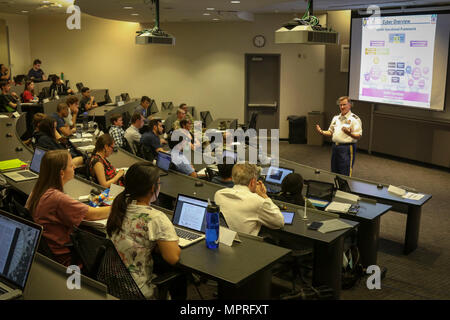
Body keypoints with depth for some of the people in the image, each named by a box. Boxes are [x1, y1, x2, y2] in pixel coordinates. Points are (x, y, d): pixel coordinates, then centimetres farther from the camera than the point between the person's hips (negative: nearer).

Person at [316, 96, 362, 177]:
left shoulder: (355, 119, -7)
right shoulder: (336, 118, 14)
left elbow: (358, 136, -13)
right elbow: (330, 132, 20)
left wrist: (349, 134, -33)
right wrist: (322, 132, 0)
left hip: (347, 148, -7)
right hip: (335, 147, 7)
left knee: (345, 175, -7)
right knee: (334, 172, 13)